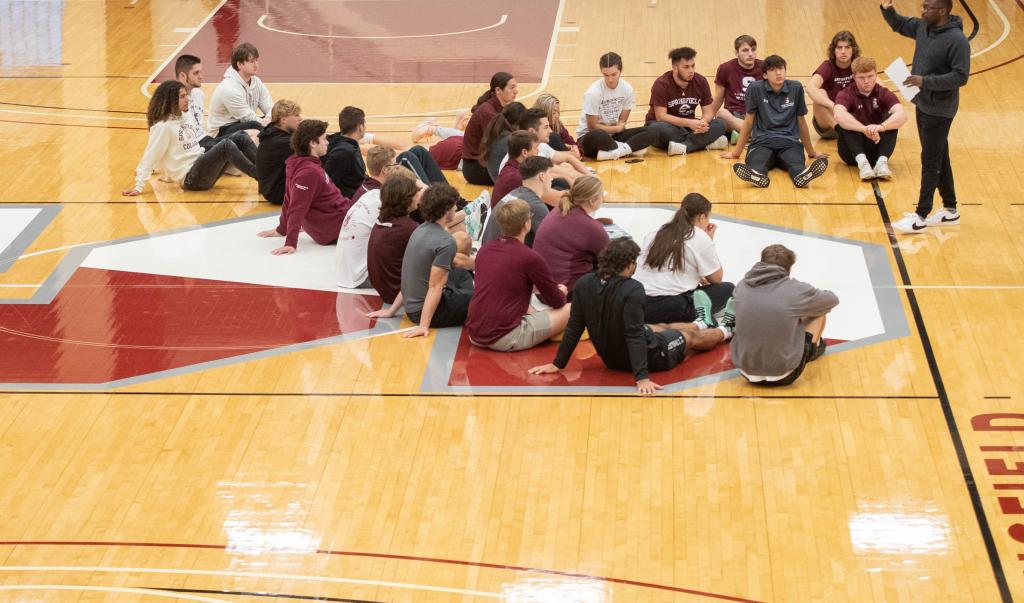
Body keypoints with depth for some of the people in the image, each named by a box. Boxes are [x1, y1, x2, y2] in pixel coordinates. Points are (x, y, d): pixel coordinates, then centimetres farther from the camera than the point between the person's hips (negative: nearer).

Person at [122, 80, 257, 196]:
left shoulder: (183, 119, 15)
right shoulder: (162, 126, -9)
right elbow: (149, 157, -13)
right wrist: (139, 186, -17)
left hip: (202, 169, 8)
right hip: (190, 178, -8)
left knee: (239, 137, -5)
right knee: (226, 144, -27)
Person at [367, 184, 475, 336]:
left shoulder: (420, 230, 6)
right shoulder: (445, 243, -20)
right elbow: (435, 287, -23)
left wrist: (392, 310, 14)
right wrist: (423, 326, -24)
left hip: (412, 308, 9)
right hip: (432, 311, -9)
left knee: (461, 274, 28)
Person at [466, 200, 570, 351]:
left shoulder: (484, 250, 7)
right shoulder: (530, 257, -11)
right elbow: (557, 302, 1)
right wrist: (561, 292, 25)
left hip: (475, 334, 7)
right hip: (504, 339, -7)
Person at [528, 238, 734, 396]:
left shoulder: (584, 284, -15)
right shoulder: (632, 290, -32)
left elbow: (574, 327, -9)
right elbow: (634, 334, -34)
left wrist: (558, 364, -1)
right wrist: (642, 378, -34)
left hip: (610, 358, 6)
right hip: (649, 356, -6)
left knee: (663, 328, 35)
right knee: (692, 336, 25)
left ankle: (702, 324, 64)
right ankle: (726, 330, 56)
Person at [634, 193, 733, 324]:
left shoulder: (656, 233, 16)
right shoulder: (700, 237, -2)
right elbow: (716, 278, 8)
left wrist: (697, 278, 33)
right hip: (671, 308, -7)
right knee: (727, 289, 12)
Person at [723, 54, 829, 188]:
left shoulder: (796, 88, 7)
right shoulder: (755, 88, 2)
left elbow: (801, 121, 16)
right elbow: (749, 121, 10)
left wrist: (811, 152, 22)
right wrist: (736, 152, 13)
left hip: (789, 141, 1)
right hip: (762, 140, -1)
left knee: (796, 164, -38)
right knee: (756, 164, -39)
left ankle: (802, 175, -70)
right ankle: (758, 176, -71)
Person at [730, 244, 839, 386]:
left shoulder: (742, 286, -4)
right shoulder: (796, 290, -14)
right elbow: (832, 300, 7)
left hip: (746, 371, 4)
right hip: (784, 376, -4)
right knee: (819, 310, 17)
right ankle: (814, 348, 45)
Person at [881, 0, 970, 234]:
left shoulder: (957, 40, -22)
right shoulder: (923, 27, 2)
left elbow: (961, 76, -23)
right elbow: (900, 25, 20)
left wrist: (925, 81, -28)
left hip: (939, 111, -8)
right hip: (923, 105, 8)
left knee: (930, 162, -1)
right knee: (940, 159, 16)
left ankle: (920, 217, 6)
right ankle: (950, 210, 28)